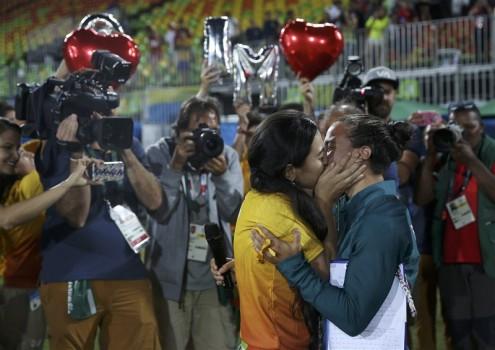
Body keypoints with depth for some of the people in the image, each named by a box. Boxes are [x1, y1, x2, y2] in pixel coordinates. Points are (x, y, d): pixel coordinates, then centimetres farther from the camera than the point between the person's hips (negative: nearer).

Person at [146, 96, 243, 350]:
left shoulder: (228, 156, 2)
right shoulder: (159, 154, -5)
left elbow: (235, 213, -6)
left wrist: (222, 175, -22)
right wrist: (176, 165, -25)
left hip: (215, 278, 2)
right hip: (170, 277, -2)